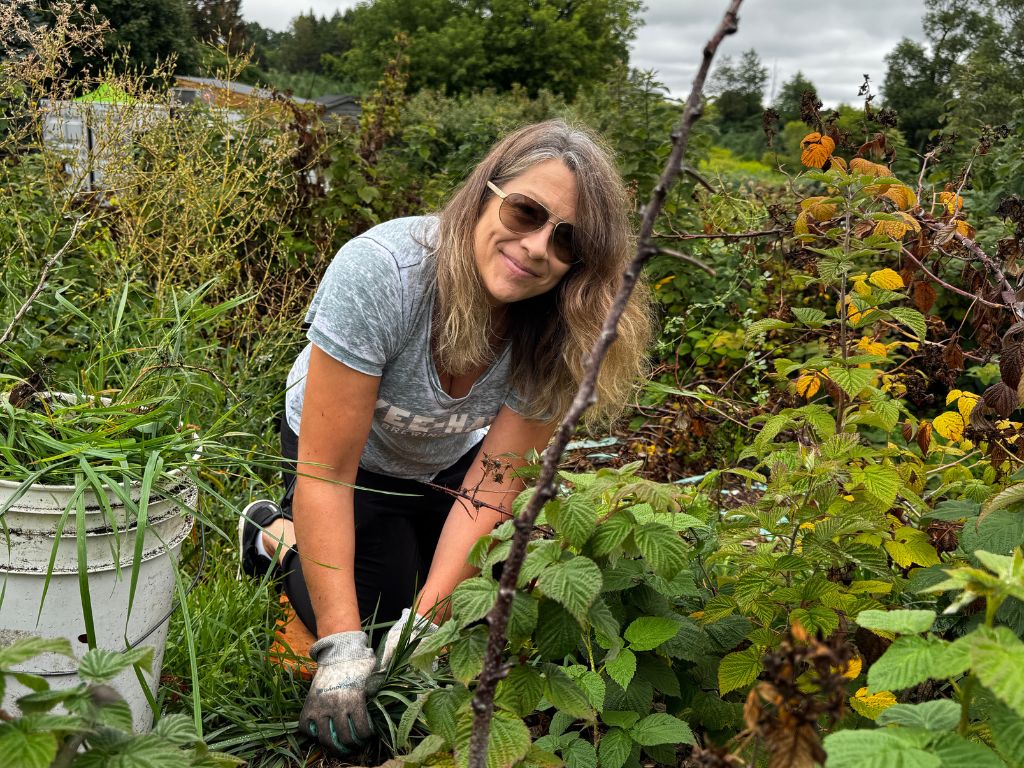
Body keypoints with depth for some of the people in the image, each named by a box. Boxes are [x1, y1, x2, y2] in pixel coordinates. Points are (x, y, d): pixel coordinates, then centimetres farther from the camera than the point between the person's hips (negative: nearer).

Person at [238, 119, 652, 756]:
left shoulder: (560, 328, -28)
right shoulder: (381, 272, -39)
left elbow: (494, 482, -23)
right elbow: (327, 473, -35)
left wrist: (423, 624, -30)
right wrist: (340, 649, -37)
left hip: (446, 461, 4)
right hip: (352, 455, -3)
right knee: (374, 620, -12)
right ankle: (280, 535, 17)